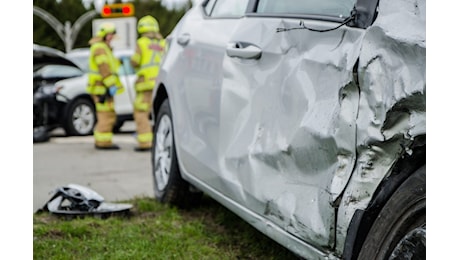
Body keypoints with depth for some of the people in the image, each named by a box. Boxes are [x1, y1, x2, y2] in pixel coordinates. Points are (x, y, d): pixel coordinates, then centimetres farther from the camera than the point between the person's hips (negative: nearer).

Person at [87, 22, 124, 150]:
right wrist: (111, 85, -25)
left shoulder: (103, 47, 22)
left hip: (103, 88, 11)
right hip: (101, 88, -11)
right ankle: (104, 142, -7)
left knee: (105, 116, 13)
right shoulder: (99, 48, -12)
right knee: (107, 115, -9)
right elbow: (104, 68, -21)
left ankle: (100, 141, 17)